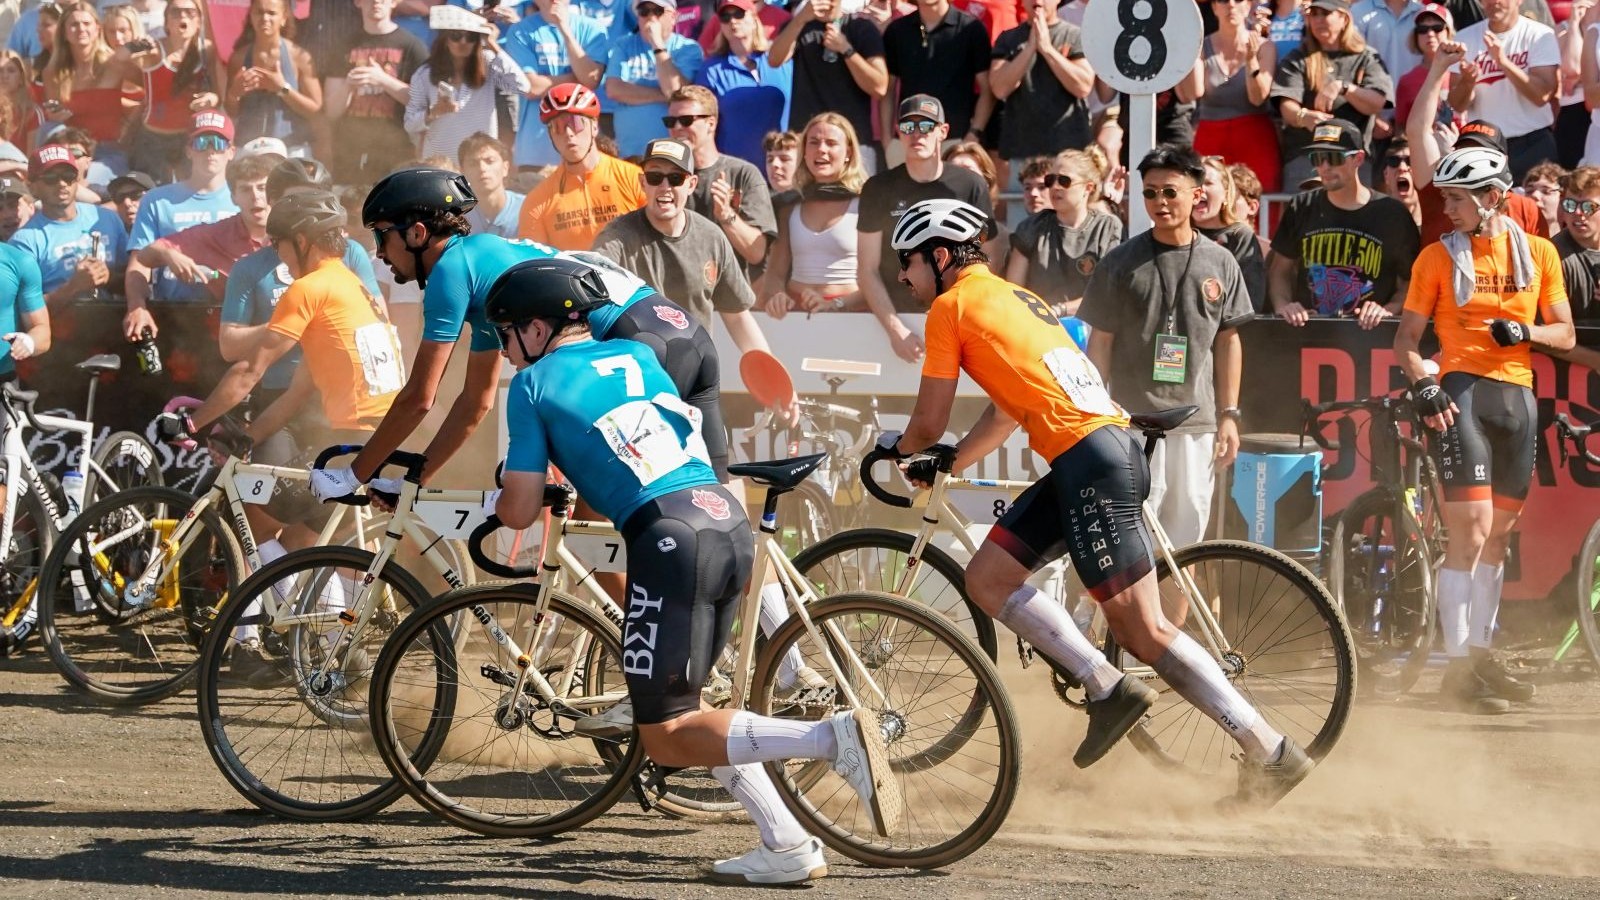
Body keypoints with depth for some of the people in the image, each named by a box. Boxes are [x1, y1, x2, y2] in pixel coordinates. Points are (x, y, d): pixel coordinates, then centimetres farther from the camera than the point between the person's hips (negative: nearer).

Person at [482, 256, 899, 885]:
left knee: (668, 738, -1)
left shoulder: (533, 384, 7)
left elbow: (520, 512, 5)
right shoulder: (636, 355, 24)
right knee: (681, 703, 21)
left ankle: (832, 738, -21)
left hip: (673, 536, -7)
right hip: (730, 519, 7)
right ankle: (787, 846, 12)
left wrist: (499, 502, 28)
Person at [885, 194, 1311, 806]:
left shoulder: (952, 305, 0)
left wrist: (897, 446, 25)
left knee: (1144, 628, -7)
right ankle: (1107, 688, 3)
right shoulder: (1008, 295, 26)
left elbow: (930, 423, 4)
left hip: (1090, 460, -9)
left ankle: (1273, 754, -6)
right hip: (1104, 449, 9)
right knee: (986, 576, 10)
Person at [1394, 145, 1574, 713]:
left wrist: (1525, 331, -11)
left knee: (1499, 534, 10)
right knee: (1471, 531, -12)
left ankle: (1480, 655, 21)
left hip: (1518, 396, 4)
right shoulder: (1438, 257, 2)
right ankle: (1458, 669, -11)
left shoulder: (1538, 254, 8)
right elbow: (1406, 337, 2)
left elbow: (1565, 335, 10)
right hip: (1463, 392, -4)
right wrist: (1422, 384, -16)